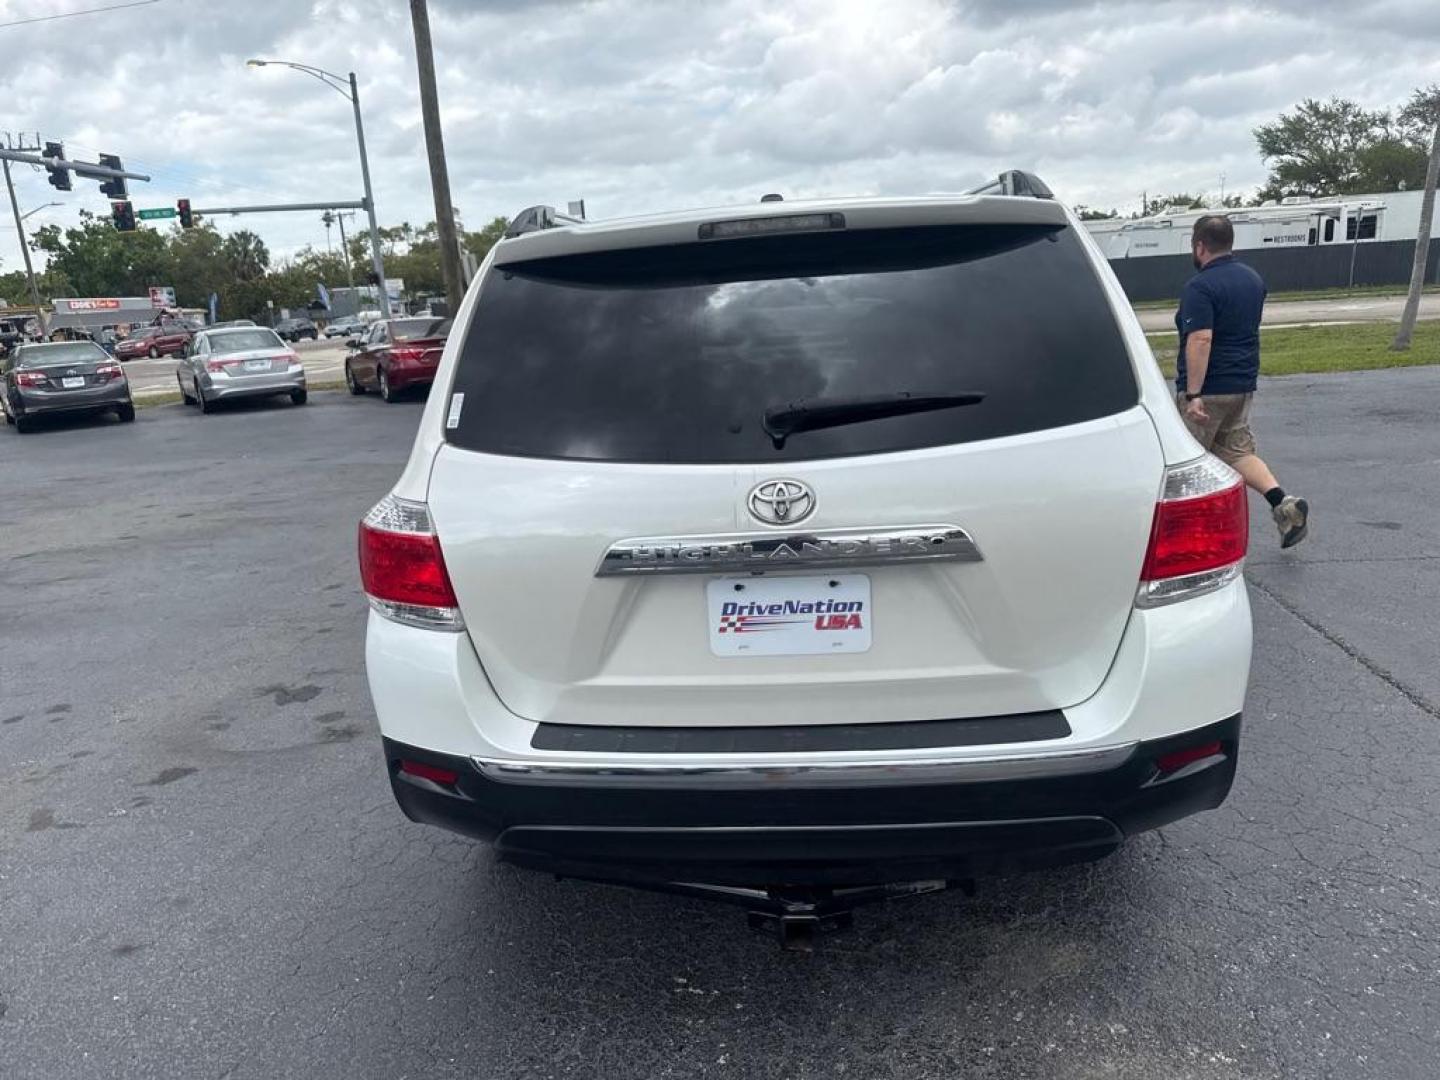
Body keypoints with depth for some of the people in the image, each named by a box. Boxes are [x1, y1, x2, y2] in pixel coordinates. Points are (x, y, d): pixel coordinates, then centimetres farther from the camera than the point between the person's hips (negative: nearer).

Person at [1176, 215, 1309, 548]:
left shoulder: (1200, 286, -18)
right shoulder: (1253, 279, 11)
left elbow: (1200, 339, -26)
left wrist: (1193, 394, -27)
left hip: (1208, 389, -8)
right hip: (1243, 385, 8)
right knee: (1238, 451, 14)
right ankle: (1283, 503, -4)